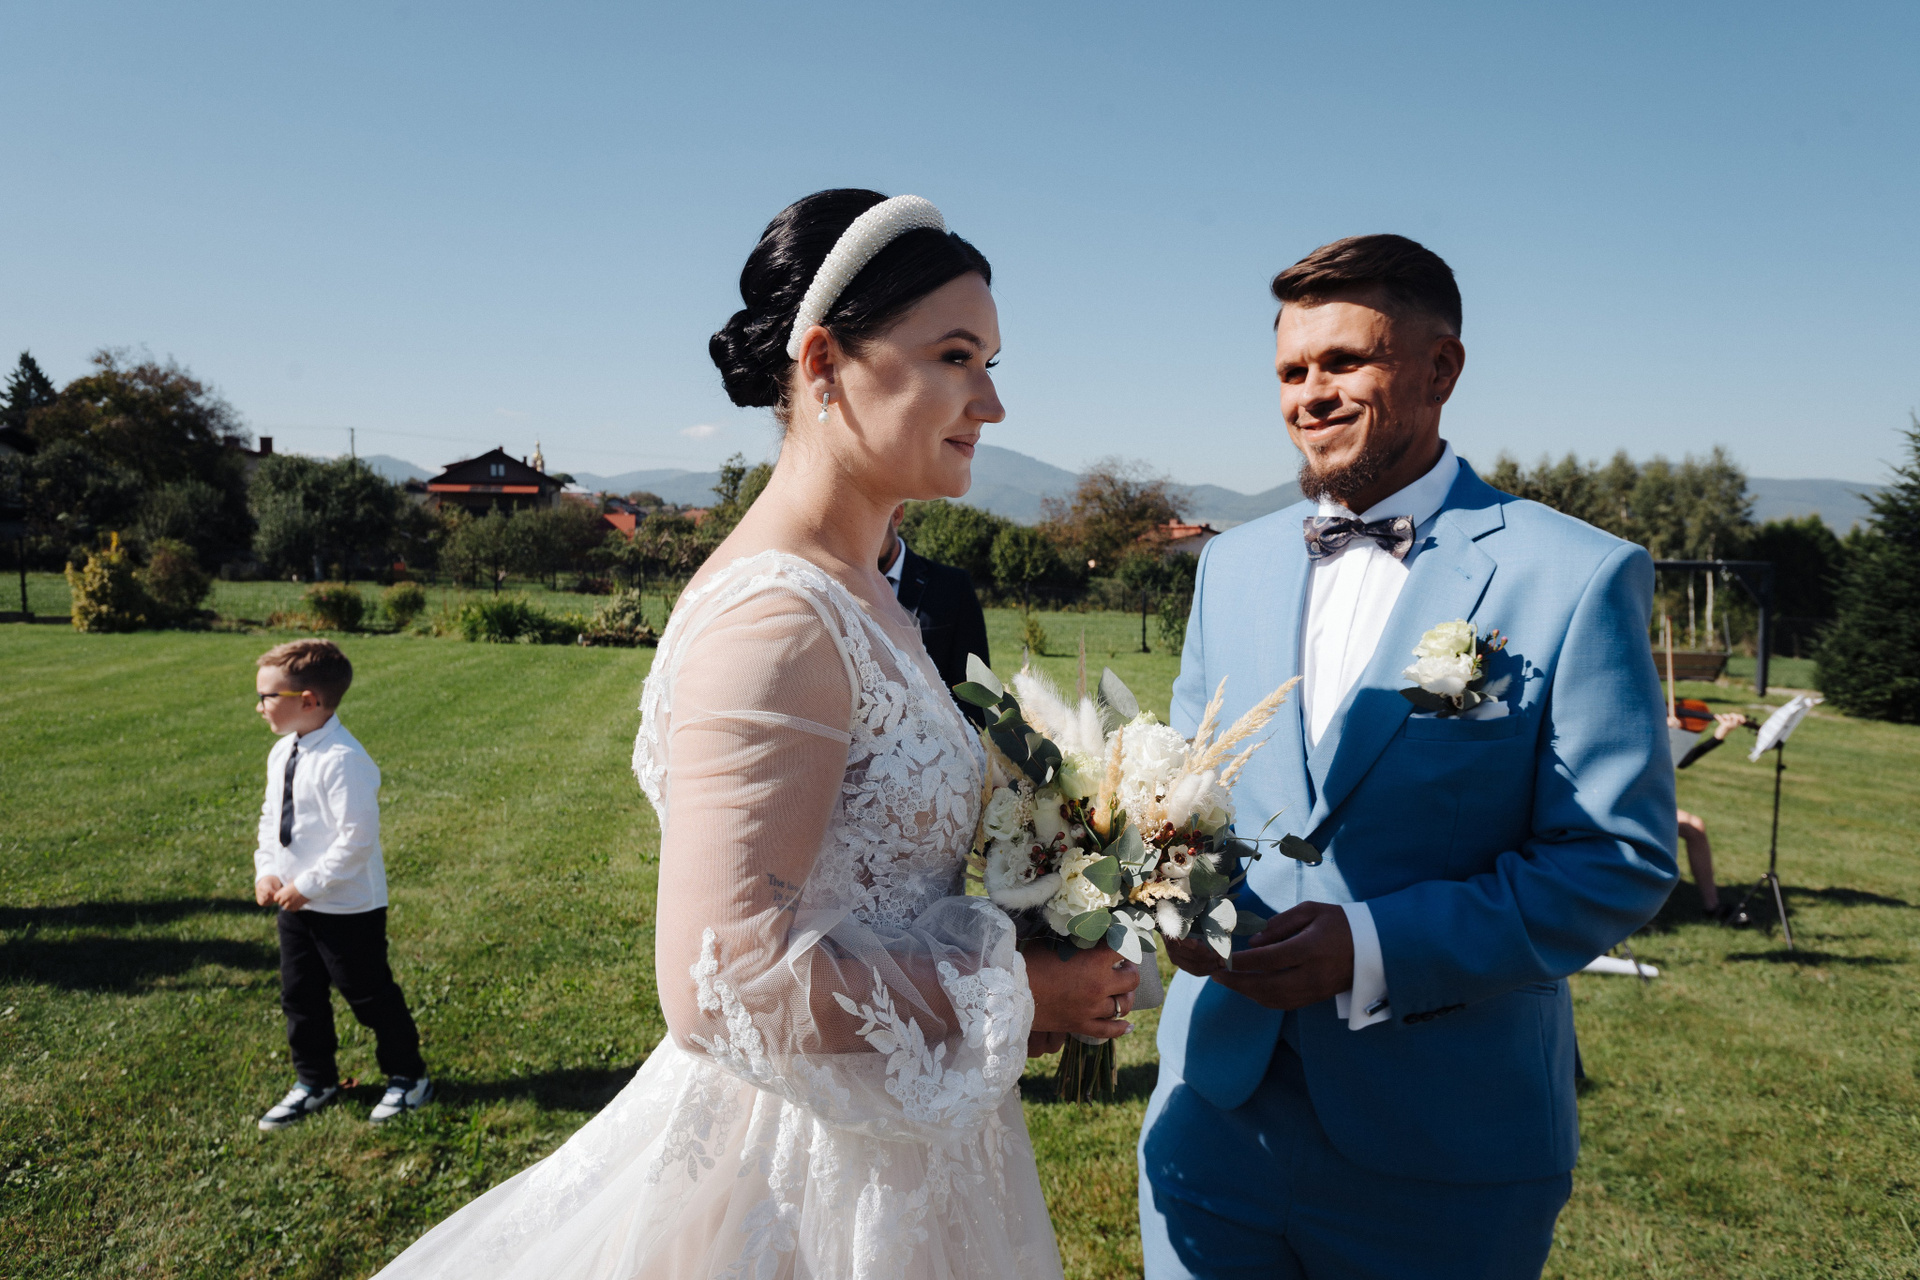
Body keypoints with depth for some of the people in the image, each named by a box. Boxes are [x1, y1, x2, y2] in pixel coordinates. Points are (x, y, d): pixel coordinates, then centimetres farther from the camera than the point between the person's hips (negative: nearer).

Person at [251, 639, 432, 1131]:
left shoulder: (343, 760, -26)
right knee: (300, 997, 18)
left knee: (369, 994, 6)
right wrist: (266, 872, 1)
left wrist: (308, 885, -22)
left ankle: (407, 1077, 25)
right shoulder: (282, 754, 4)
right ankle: (315, 1082, 36)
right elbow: (270, 818, 15)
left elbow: (357, 838, -27)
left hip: (348, 907, -8)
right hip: (295, 904, 9)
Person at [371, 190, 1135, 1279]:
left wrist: (1042, 970, 4)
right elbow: (730, 985, -29)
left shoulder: (859, 591, 3)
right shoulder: (774, 620, -26)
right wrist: (1014, 995, -18)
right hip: (809, 1186, -8)